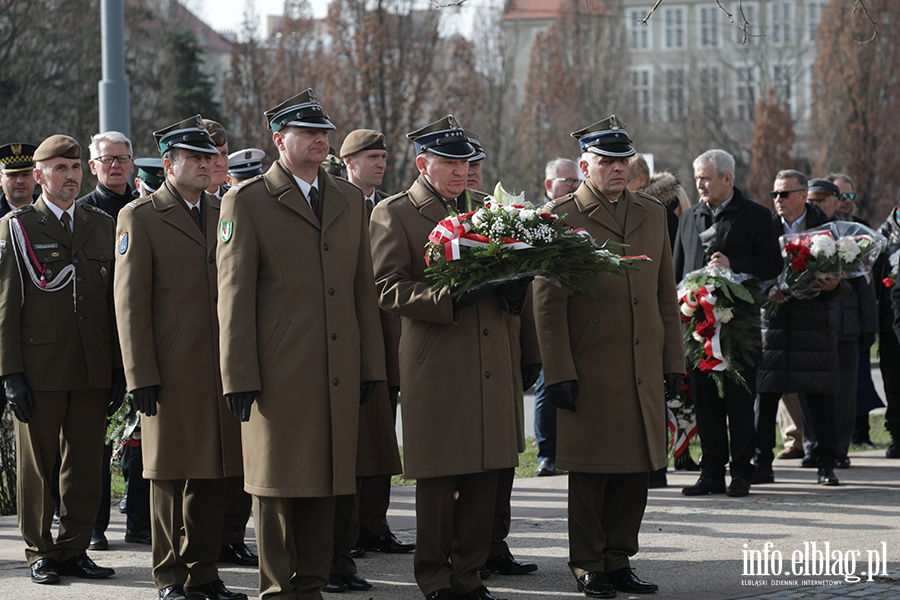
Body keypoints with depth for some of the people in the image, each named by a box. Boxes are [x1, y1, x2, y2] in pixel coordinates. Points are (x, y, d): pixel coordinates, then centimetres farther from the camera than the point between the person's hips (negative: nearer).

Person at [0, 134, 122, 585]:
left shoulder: (103, 226, 13)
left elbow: (117, 301, 13)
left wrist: (120, 369, 7)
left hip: (94, 370, 3)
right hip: (39, 369, -3)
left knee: (86, 463, 5)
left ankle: (75, 549, 15)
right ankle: (41, 553, 13)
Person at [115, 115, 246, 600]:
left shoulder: (224, 213, 14)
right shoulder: (140, 217, -2)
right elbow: (131, 302, -5)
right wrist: (141, 375, -11)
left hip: (221, 368, 5)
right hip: (172, 369, -5)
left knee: (212, 472, 7)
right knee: (170, 473, 3)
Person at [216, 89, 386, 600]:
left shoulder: (350, 199, 14)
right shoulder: (246, 203, -1)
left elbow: (364, 287, 16)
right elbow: (235, 296, -4)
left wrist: (371, 365, 10)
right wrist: (240, 377, -8)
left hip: (338, 373, 4)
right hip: (279, 371, -4)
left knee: (326, 480, 7)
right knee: (278, 483, 1)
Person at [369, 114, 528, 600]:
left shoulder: (484, 208, 17)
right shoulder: (393, 214, -1)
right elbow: (387, 289, -9)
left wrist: (513, 288, -2)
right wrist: (451, 298, -19)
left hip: (490, 365, 5)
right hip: (436, 362, -5)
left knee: (485, 474, 5)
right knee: (438, 477, 0)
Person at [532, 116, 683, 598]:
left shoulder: (652, 213, 14)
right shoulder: (560, 216, -2)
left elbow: (666, 295, 17)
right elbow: (547, 301, -5)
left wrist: (673, 361, 11)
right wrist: (559, 373, -11)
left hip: (644, 372, 5)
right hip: (590, 372, -5)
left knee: (635, 471, 7)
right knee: (589, 474, 1)